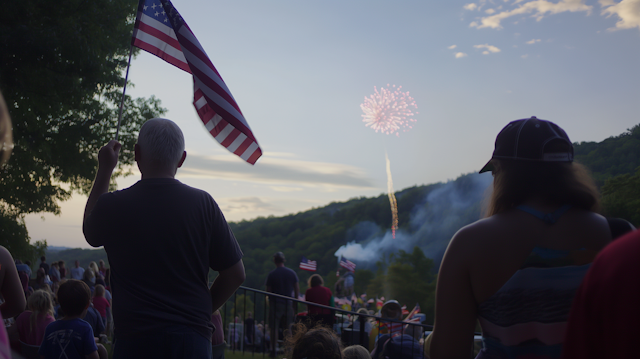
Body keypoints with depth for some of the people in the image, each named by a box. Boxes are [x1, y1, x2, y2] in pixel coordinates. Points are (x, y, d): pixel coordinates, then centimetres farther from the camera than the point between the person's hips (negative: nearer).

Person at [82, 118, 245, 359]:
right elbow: (235, 274, 0)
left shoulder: (113, 205, -6)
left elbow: (90, 231, 21)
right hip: (192, 338, 1)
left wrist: (104, 171, 22)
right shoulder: (202, 203, -5)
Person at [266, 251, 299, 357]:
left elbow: (268, 291, -3)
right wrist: (295, 303, 13)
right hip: (288, 304, 3)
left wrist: (270, 299, 16)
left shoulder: (271, 274, -6)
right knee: (287, 329, 10)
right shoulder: (292, 273, 3)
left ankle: (273, 350, 1)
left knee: (274, 328, 2)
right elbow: (297, 289, 5)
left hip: (275, 303, -3)